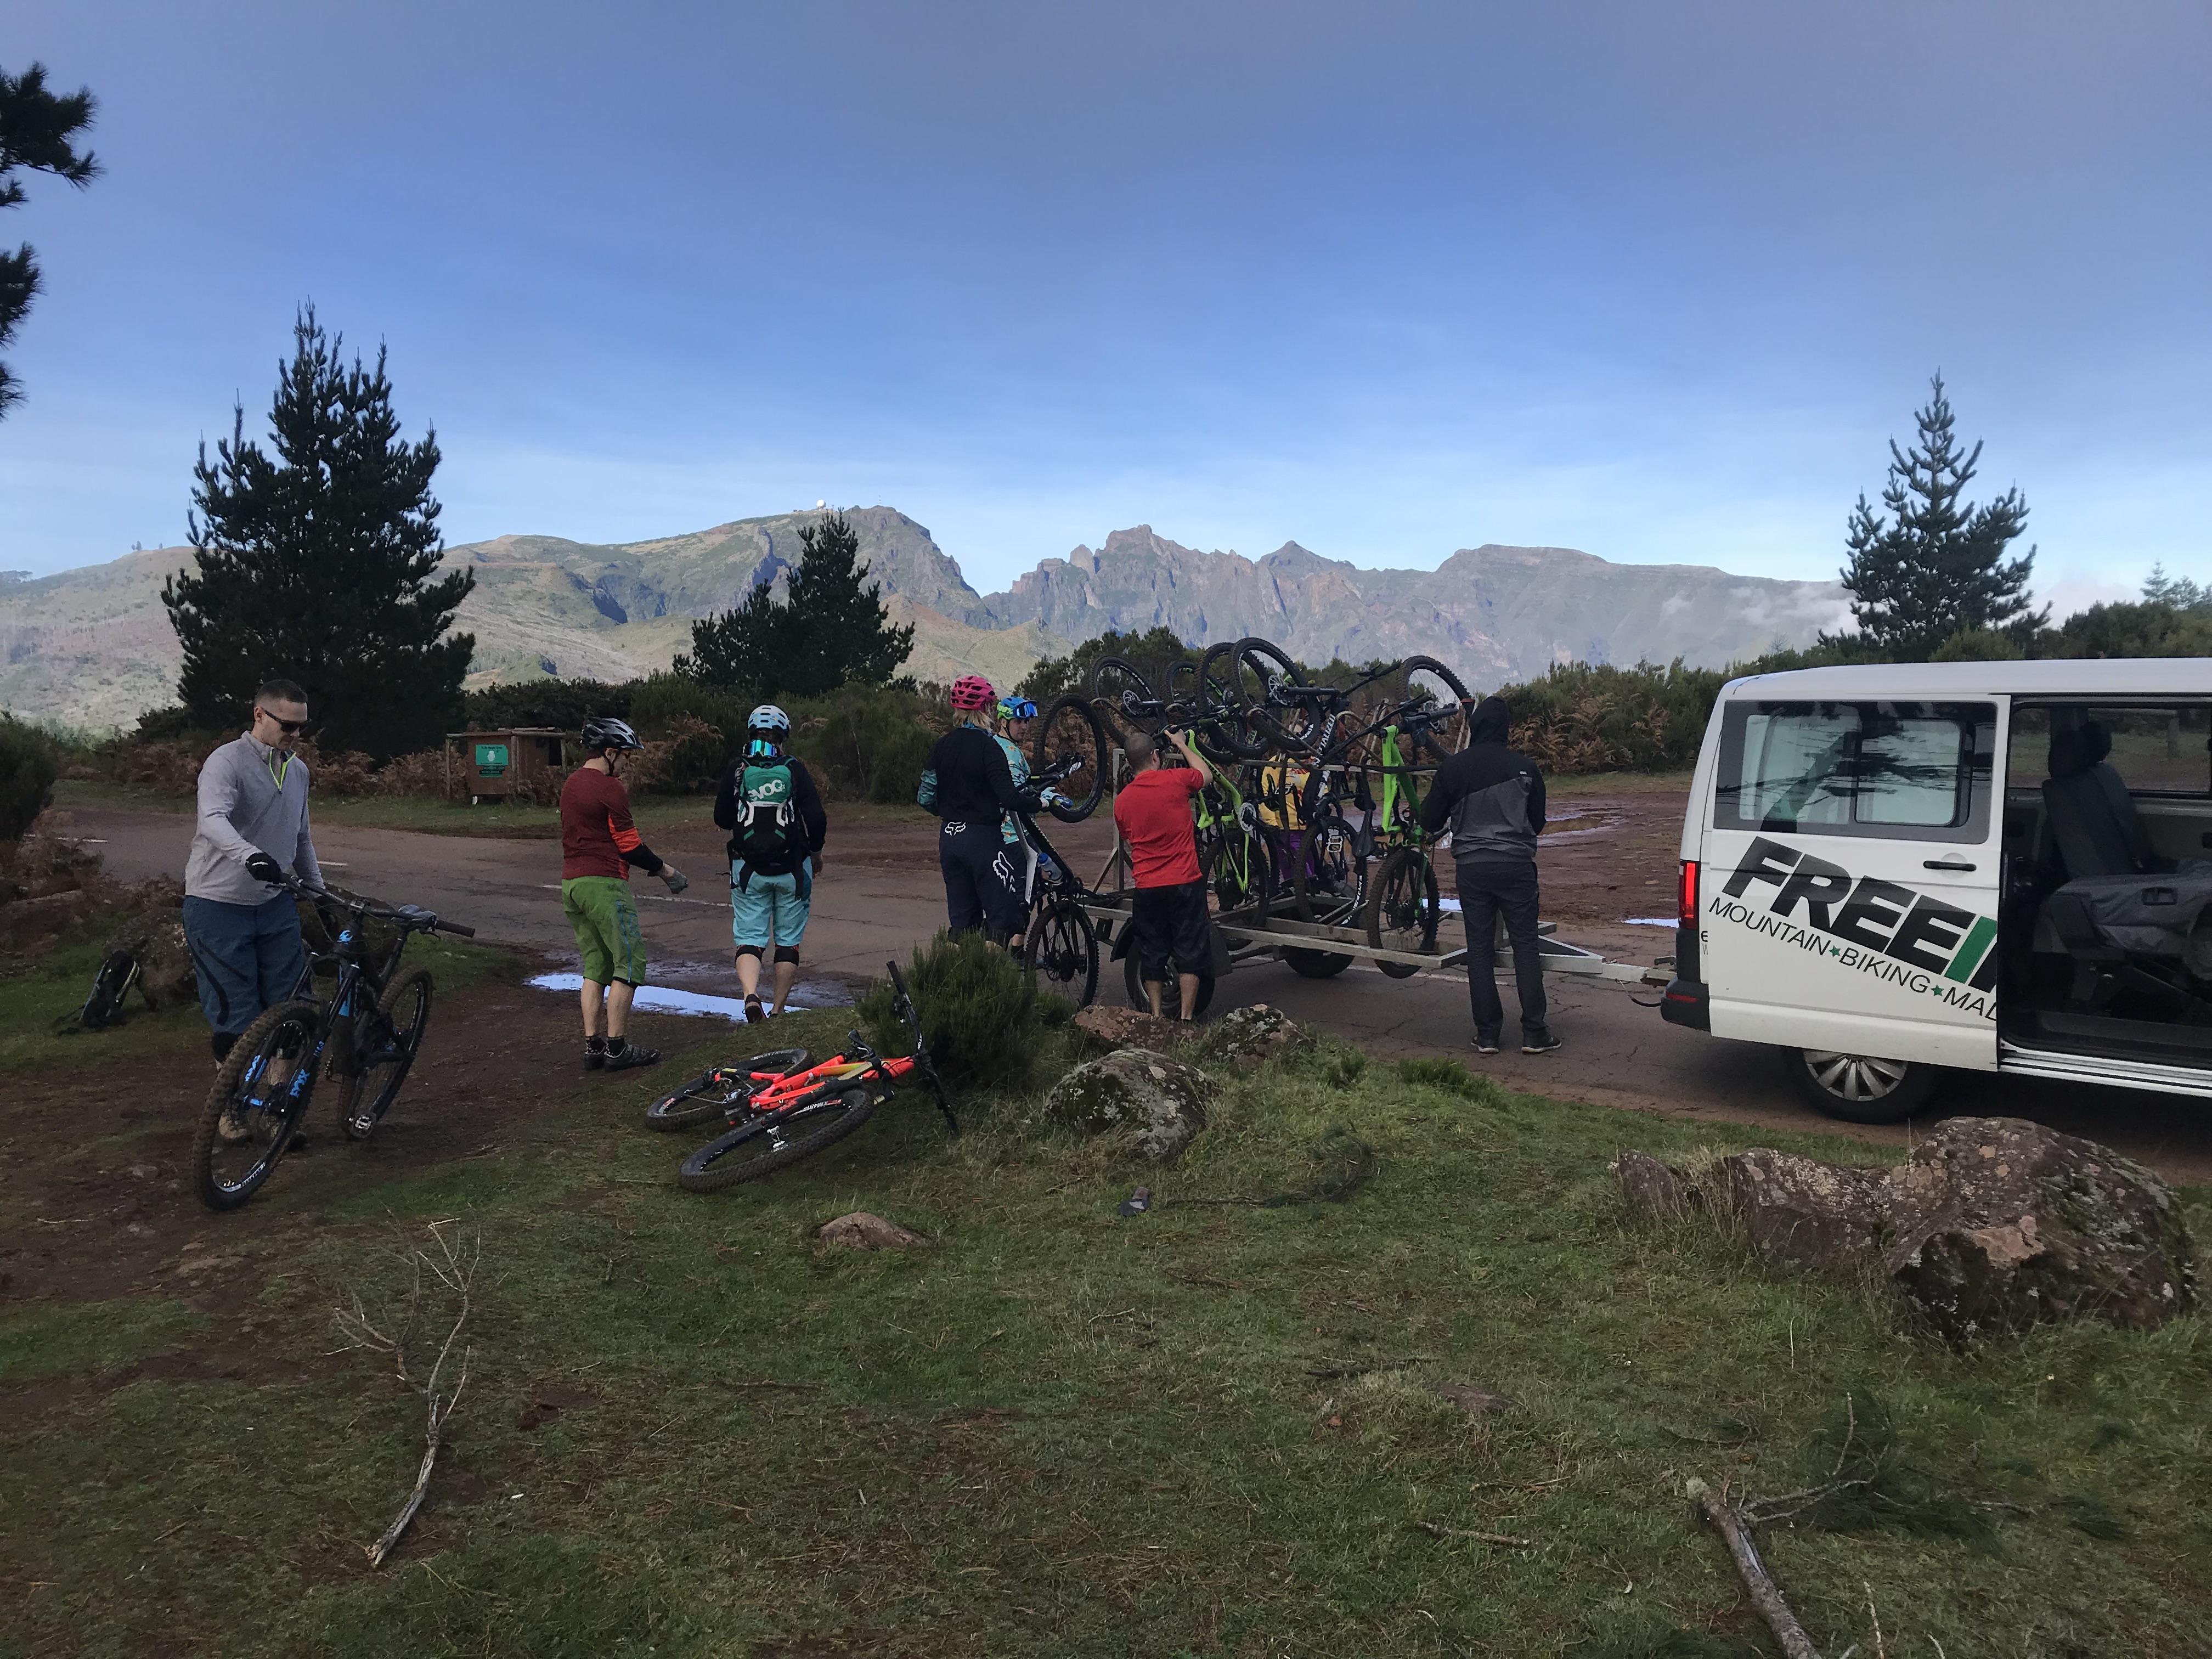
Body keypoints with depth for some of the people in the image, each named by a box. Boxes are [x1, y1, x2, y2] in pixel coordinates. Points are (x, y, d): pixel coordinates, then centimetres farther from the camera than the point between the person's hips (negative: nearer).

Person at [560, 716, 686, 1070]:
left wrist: (653, 860, 20)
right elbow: (629, 846, -13)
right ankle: (617, 1047, -3)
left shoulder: (571, 784, 15)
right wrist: (666, 870, 0)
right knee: (629, 964, -2)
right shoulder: (610, 788, -13)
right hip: (604, 883, -9)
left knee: (595, 968, 13)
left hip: (572, 882, 9)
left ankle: (592, 1046, 12)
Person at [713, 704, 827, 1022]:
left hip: (748, 870, 1)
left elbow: (721, 818, 5)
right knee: (788, 941, 11)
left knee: (750, 938, 4)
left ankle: (751, 994, -19)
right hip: (792, 870, 0)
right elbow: (817, 818, -9)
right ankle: (779, 1009, 15)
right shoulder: (795, 769, -6)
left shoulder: (737, 770, -3)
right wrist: (816, 851, 8)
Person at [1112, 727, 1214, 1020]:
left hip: (1146, 887, 3)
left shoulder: (1122, 799, 3)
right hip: (1185, 883, -3)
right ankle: (1186, 1017, 6)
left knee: (1152, 955, 11)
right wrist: (1182, 744, 26)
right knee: (1190, 952, 6)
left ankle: (1156, 1016, 15)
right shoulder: (1175, 780, -8)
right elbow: (1207, 775, 14)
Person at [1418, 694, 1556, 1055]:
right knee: (1525, 945, 6)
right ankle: (1534, 1033, 6)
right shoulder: (1524, 767, -1)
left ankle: (1487, 1034, 8)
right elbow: (1538, 822, 10)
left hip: (1472, 867, 0)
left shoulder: (1453, 767, -2)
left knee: (1480, 948, 7)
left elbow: (1429, 822, 3)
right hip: (1516, 865, 0)